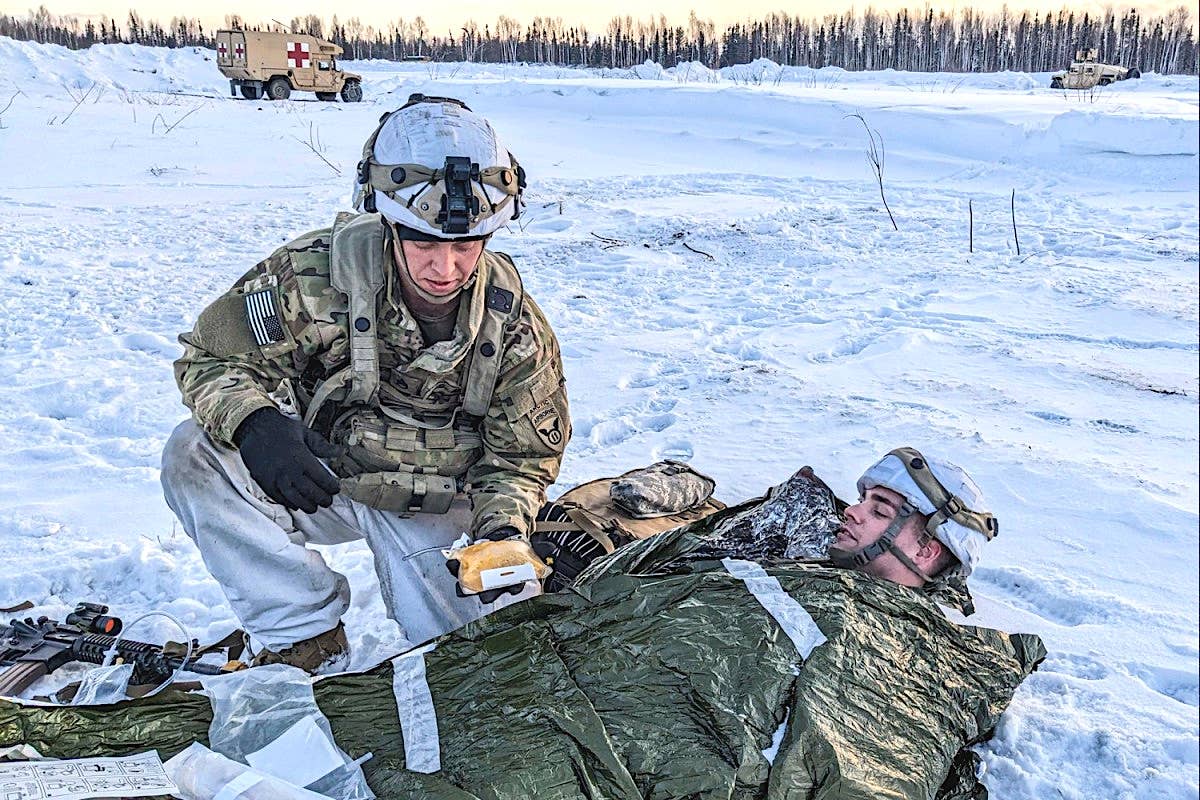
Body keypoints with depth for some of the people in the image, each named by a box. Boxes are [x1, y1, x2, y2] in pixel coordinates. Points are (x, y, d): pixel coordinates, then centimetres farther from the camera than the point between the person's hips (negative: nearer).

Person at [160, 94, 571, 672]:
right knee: (195, 456, -27)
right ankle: (306, 635, -12)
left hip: (437, 508, 0)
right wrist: (254, 424, -37)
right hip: (317, 480, 0)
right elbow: (211, 356, -14)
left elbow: (520, 459, -4)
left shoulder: (515, 328, -14)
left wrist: (503, 529, -26)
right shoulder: (315, 276, -21)